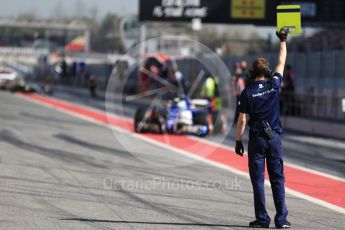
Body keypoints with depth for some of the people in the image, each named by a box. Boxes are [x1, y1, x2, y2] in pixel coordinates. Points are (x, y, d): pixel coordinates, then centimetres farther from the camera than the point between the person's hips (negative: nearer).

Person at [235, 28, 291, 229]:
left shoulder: (248, 92, -6)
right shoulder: (274, 85, -1)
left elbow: (242, 119, -6)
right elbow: (282, 62, 14)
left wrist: (238, 141, 2)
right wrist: (283, 41, 25)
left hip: (256, 139, -2)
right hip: (275, 138, 2)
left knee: (258, 179, 2)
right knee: (278, 178, 4)